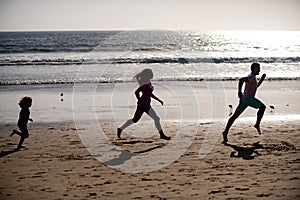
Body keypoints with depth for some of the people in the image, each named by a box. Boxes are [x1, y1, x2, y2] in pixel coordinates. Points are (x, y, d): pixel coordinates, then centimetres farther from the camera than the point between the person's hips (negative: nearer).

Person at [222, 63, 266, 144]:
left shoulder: (253, 77, 24)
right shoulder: (251, 77, -8)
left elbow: (256, 86, 39)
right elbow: (241, 80, -24)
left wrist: (262, 78, 29)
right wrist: (239, 91, -23)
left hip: (244, 98, 10)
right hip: (248, 98, -10)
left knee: (235, 116, 2)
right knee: (262, 107, -2)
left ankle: (225, 132, -4)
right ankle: (257, 124, -1)